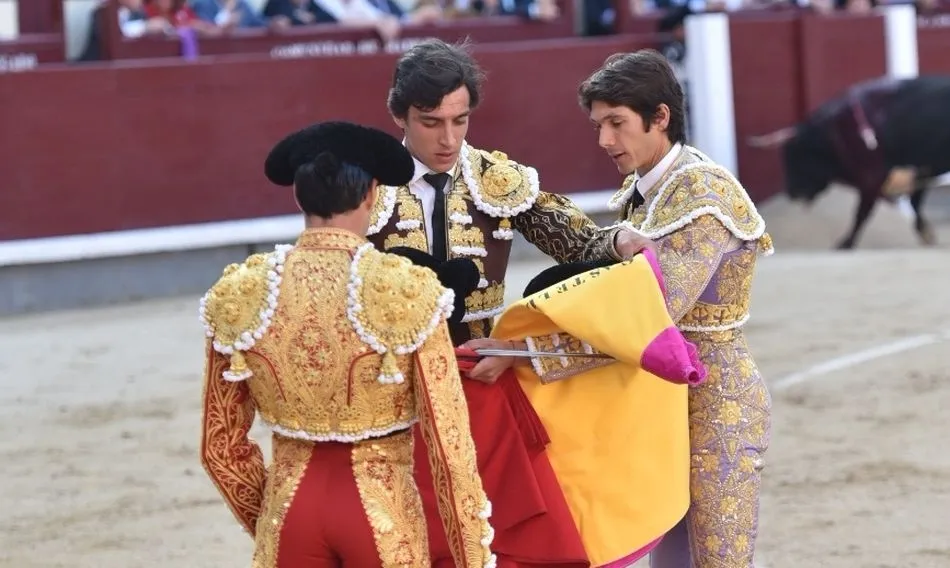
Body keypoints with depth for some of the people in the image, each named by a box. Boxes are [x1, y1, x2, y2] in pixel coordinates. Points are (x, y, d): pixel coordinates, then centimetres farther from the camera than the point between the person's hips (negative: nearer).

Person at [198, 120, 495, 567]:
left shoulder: (239, 296, -4)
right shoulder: (408, 292, -13)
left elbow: (221, 446, 5)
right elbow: (447, 444, -11)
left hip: (290, 506, 2)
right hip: (382, 508, -2)